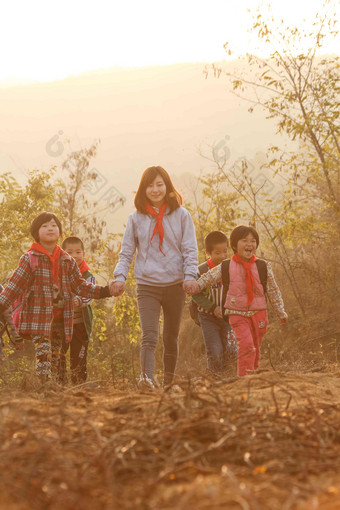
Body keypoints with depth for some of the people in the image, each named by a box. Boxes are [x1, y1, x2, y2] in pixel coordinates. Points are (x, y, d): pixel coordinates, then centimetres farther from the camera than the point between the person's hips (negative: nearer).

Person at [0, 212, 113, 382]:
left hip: (60, 319, 5)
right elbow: (15, 285, -4)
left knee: (55, 356, 10)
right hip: (38, 316, -5)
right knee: (43, 352, -16)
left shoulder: (67, 261, 11)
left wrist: (105, 291, 6)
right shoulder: (30, 259, -2)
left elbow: (80, 286, 14)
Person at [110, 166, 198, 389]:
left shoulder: (181, 215, 4)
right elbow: (127, 252, 7)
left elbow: (190, 249, 1)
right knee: (149, 336, -17)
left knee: (171, 337, 12)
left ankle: (169, 381, 24)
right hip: (147, 285, -1)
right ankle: (147, 377, -31)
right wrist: (120, 276, -8)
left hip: (175, 285, 1)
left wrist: (190, 275, -14)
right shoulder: (136, 218, 6)